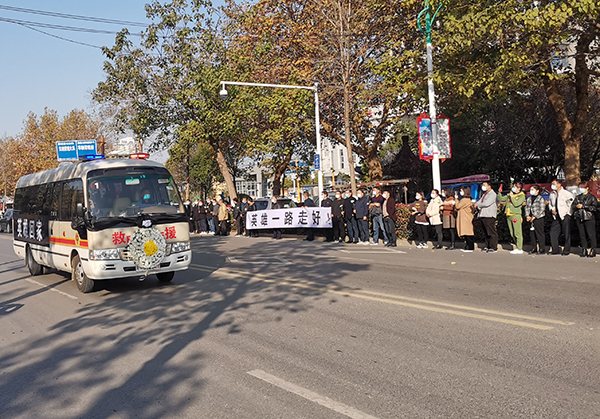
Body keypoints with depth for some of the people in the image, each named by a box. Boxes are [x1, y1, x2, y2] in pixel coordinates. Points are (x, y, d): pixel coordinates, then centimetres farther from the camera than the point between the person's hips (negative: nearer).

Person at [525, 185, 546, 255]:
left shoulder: (541, 199, -5)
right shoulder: (529, 198, 14)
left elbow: (542, 209, -10)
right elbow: (527, 207, 15)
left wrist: (534, 217, -14)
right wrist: (527, 216, 0)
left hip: (538, 218, -6)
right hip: (531, 218, 7)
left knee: (540, 233, -5)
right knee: (532, 233, 9)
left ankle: (542, 249, 1)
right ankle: (534, 248, 17)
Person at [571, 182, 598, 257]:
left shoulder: (592, 197, 0)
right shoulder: (577, 197, 16)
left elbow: (594, 207, -9)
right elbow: (572, 206, 16)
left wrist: (583, 206, -13)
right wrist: (576, 206, -6)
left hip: (589, 218, -5)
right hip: (579, 218, 5)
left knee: (591, 235, -5)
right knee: (582, 235, 7)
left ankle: (592, 251, 1)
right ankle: (584, 250, 14)